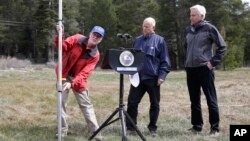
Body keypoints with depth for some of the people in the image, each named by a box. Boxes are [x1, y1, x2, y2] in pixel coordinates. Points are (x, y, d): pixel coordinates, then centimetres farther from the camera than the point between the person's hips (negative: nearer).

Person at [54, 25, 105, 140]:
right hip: (64, 75, 0)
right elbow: (62, 46, -16)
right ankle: (63, 130, 12)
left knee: (86, 104, 2)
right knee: (61, 102, -1)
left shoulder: (95, 55, -13)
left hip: (78, 80, 0)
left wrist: (73, 83, -32)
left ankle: (95, 131, 7)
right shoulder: (77, 39, -10)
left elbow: (85, 72, -20)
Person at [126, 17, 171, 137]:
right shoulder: (137, 40, 11)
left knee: (154, 104, 7)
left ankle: (152, 128, 19)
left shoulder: (160, 41, -2)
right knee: (132, 102, 1)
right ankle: (130, 126, 11)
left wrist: (162, 76, -12)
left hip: (153, 78, -4)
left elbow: (165, 61, -5)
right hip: (138, 77, 4)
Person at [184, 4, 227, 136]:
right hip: (190, 69, 6)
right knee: (194, 100, 11)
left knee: (211, 99, 0)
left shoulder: (209, 28, -5)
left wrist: (213, 62, -8)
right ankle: (197, 125, 20)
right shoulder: (188, 30, 11)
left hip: (205, 69, -6)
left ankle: (215, 127, 6)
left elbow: (222, 46, -3)